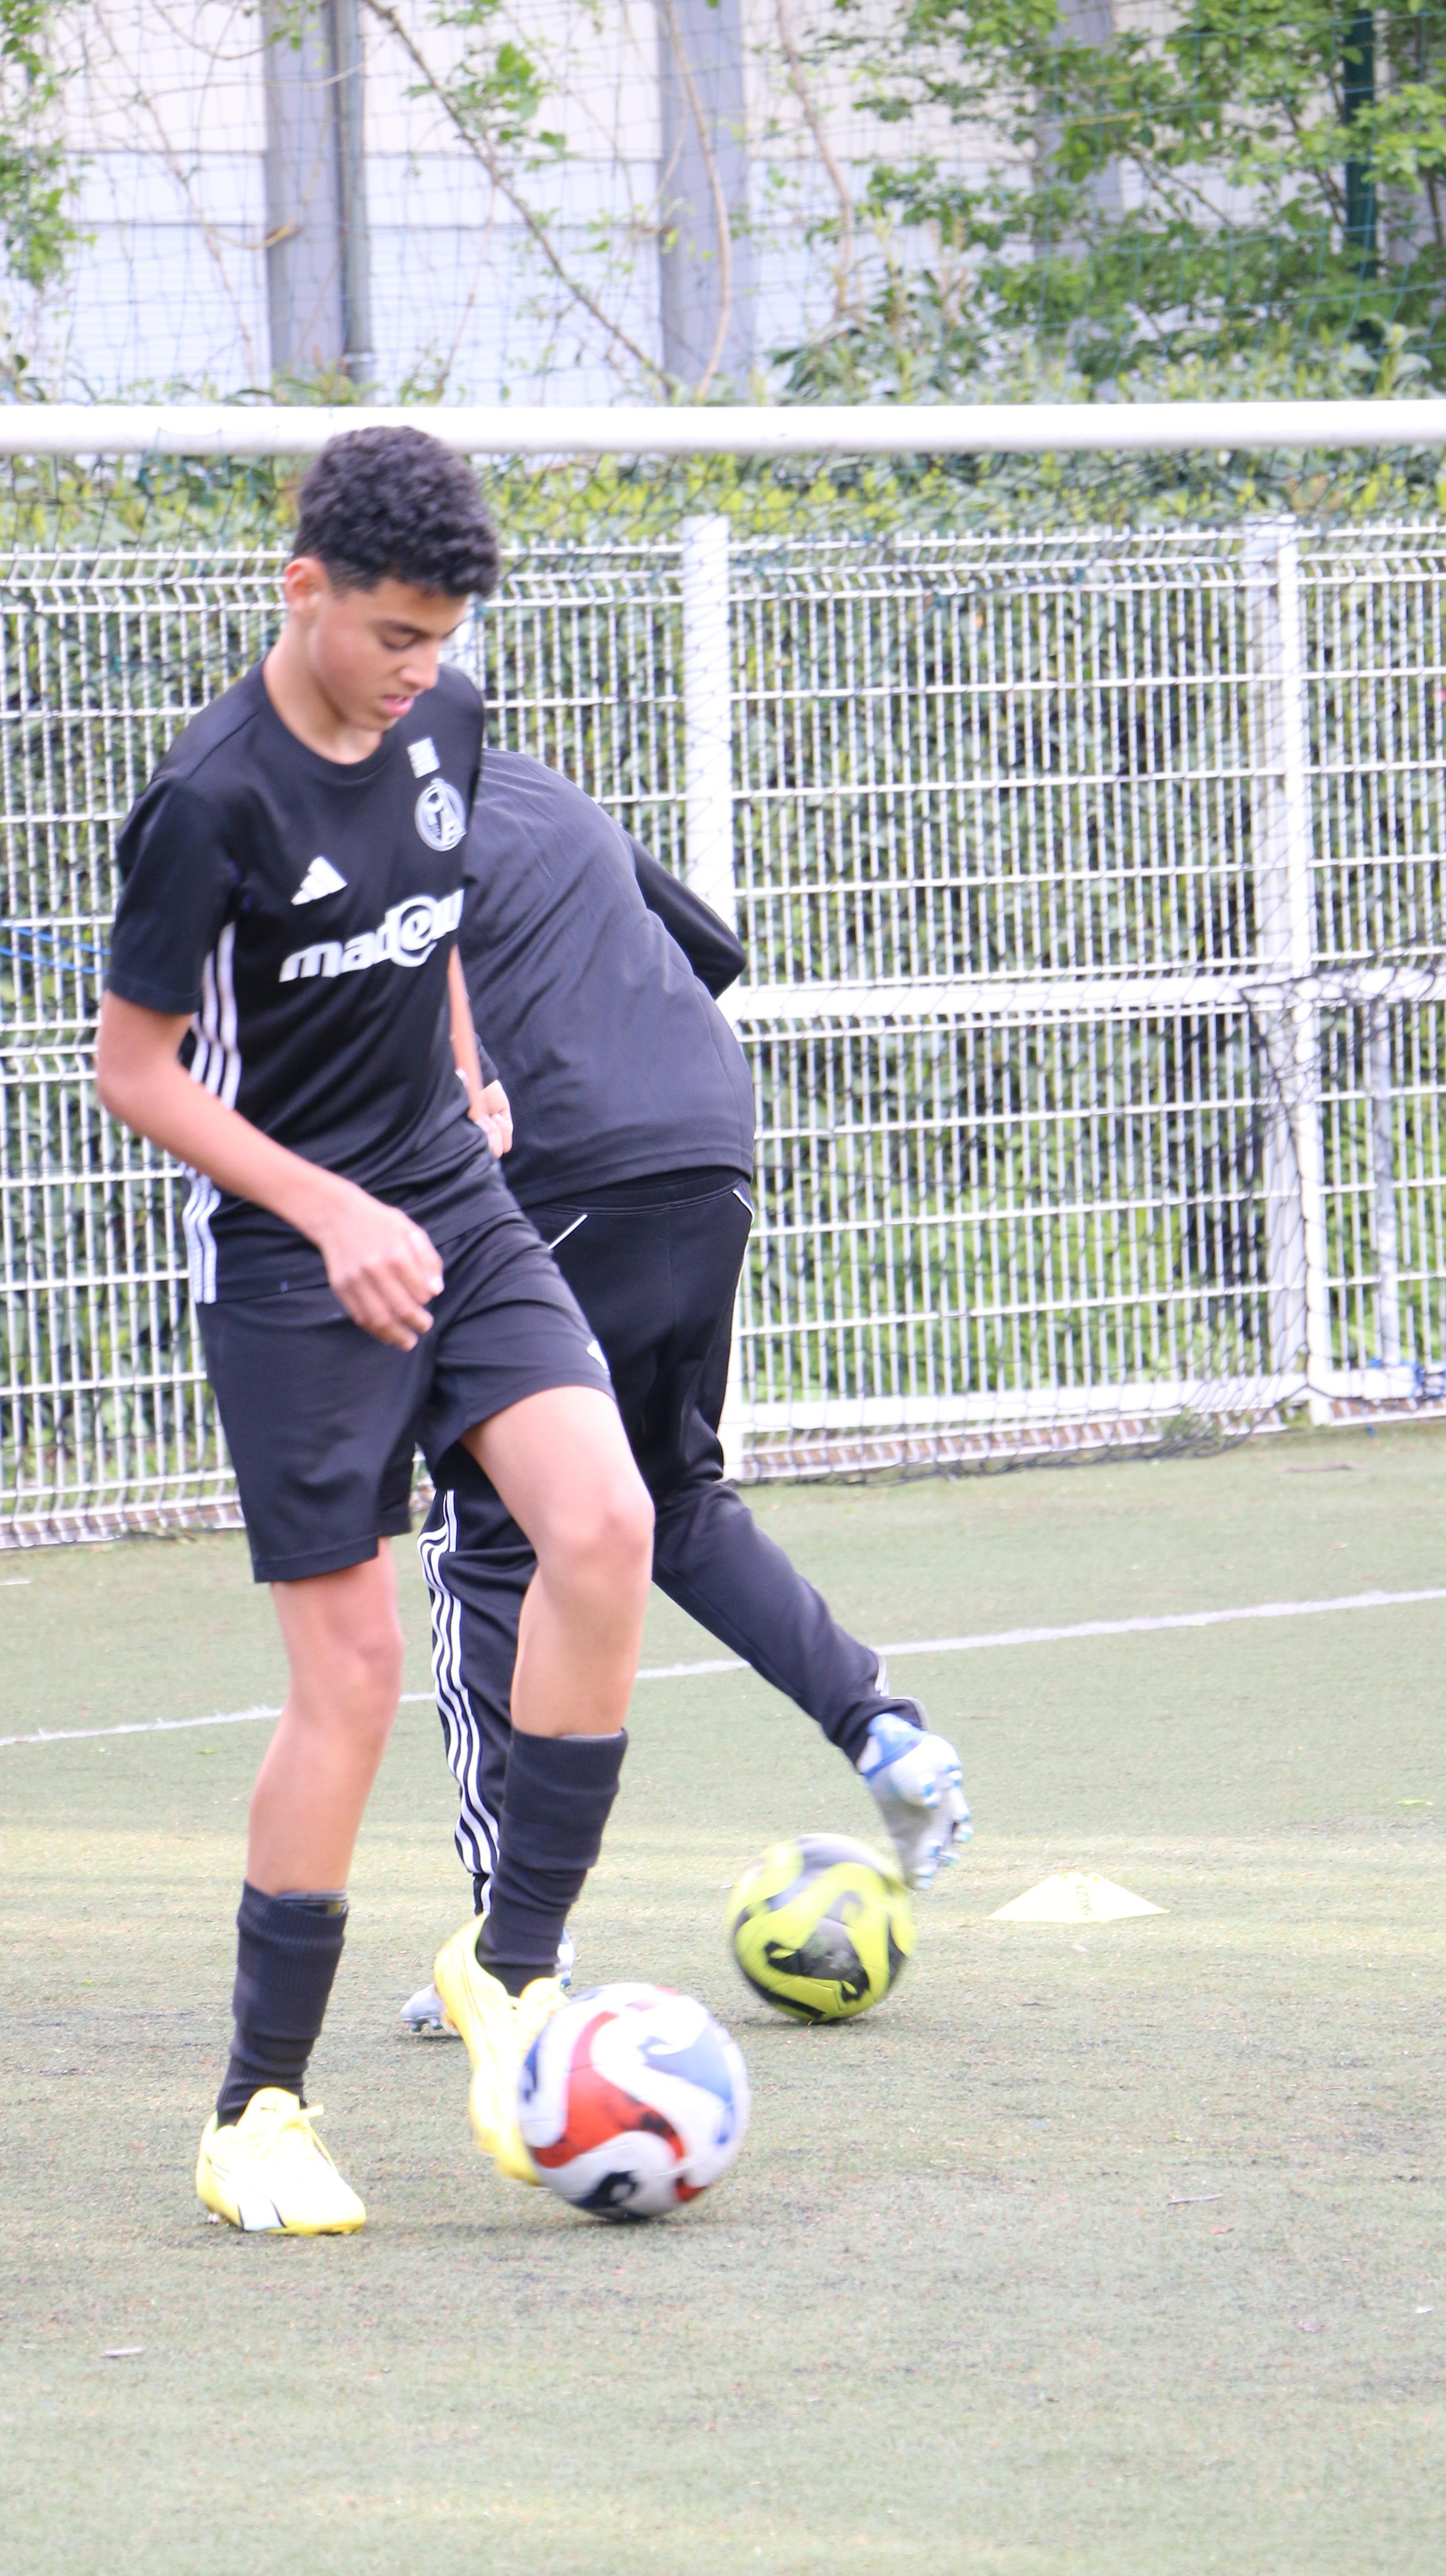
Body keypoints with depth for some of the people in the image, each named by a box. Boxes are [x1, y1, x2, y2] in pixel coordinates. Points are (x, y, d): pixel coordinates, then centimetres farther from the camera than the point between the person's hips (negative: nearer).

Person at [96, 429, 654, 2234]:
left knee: (603, 1525, -17)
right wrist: (336, 1212, -19)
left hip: (453, 1212, 6)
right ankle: (256, 2113, 3)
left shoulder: (443, 726, 3)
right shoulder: (213, 798, -17)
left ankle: (510, 1964, -3)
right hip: (289, 1263, -6)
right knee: (352, 1668, -8)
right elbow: (134, 1069, -12)